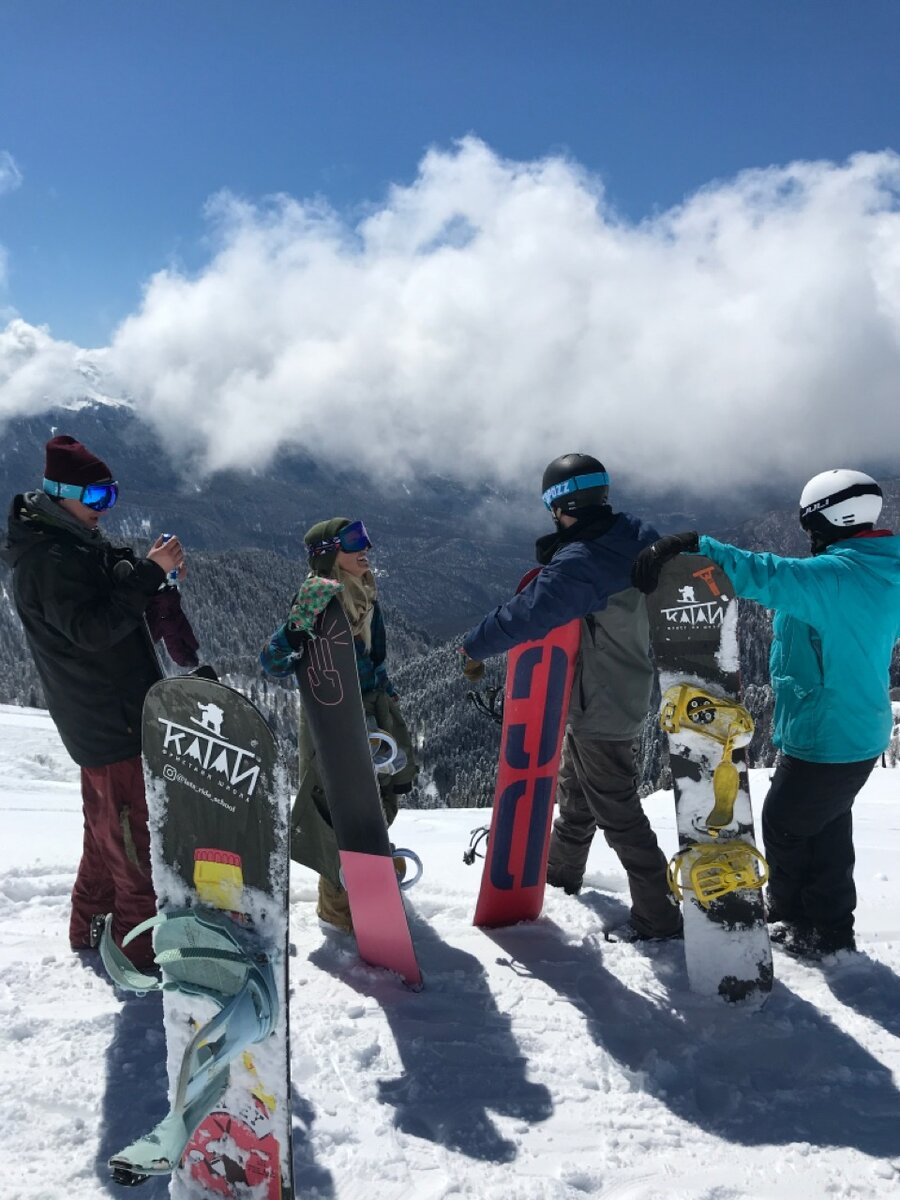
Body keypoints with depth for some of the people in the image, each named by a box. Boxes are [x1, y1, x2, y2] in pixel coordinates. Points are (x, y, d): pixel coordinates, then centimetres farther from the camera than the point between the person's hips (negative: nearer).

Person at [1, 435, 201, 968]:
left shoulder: (81, 545, 11)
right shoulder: (48, 559, -19)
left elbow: (119, 604, 14)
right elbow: (91, 629, -28)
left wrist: (156, 573, -4)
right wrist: (148, 573, -30)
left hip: (111, 714, 10)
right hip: (111, 722, -10)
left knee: (107, 825, 21)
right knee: (135, 832, -3)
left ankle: (92, 926, 36)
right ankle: (143, 947, 8)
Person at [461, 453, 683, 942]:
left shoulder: (580, 563, -30)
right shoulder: (634, 537, -3)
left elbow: (526, 615, -30)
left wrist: (474, 647, -13)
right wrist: (547, 573, 1)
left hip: (601, 706, -9)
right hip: (628, 690, 9)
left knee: (616, 811, 1)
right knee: (574, 789, 27)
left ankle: (658, 915, 10)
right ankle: (560, 869, 46)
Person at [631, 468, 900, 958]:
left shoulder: (837, 575, -25)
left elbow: (766, 577, -41)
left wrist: (692, 545, -47)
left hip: (823, 736, -9)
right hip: (861, 732, 9)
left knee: (784, 825, 12)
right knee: (828, 829, 22)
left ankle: (792, 921, 29)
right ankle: (832, 927, 32)